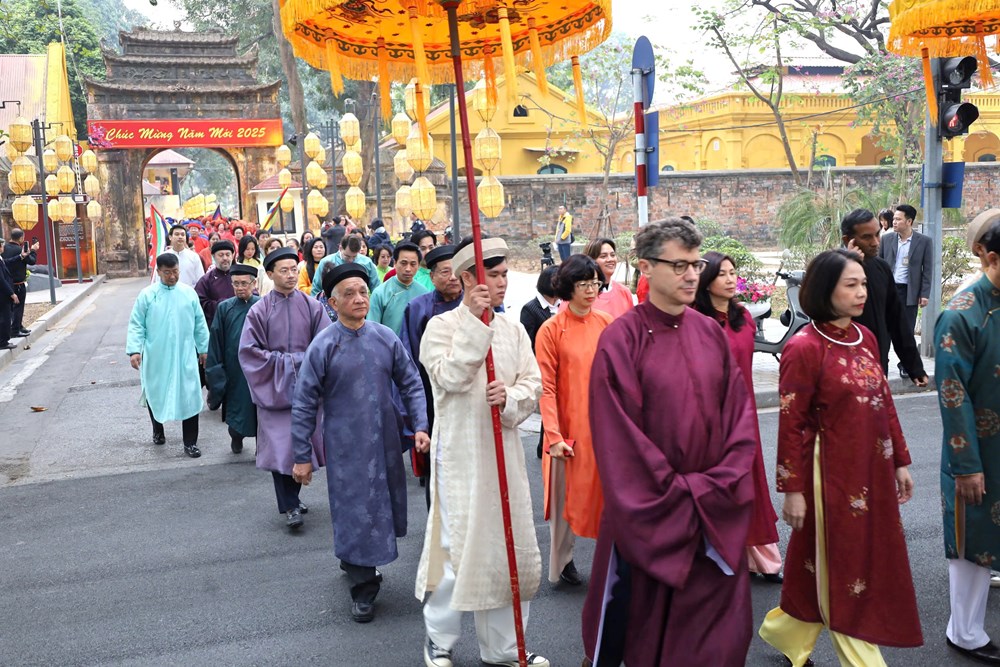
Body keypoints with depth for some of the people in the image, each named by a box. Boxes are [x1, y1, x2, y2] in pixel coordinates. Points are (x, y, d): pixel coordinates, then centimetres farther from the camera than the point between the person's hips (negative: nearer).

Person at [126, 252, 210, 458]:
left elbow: (199, 324, 7)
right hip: (155, 357, 0)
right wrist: (134, 350, -14)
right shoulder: (147, 295, -4)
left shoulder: (189, 293, 1)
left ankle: (190, 442, 7)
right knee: (155, 396, 15)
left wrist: (204, 348, 9)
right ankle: (158, 431, 38)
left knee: (189, 397, -1)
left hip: (185, 356, 0)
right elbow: (136, 325, -4)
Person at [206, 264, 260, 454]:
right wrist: (215, 369, 0)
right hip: (233, 368, 1)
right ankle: (236, 436, 38)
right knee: (235, 405, 12)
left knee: (258, 409, 5)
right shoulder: (224, 308, 0)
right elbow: (216, 341, 2)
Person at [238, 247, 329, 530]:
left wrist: (304, 360, -10)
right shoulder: (259, 310, -1)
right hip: (274, 387, -1)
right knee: (281, 445, -4)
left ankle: (292, 496, 25)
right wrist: (283, 361, -8)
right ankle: (290, 506, 3)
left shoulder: (312, 306, 2)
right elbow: (249, 350, -1)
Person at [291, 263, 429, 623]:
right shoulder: (323, 346, -10)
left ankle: (353, 561, 41)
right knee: (355, 510, 1)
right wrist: (302, 457, -5)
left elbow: (411, 383, 8)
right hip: (346, 447, -4)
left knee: (383, 505, 15)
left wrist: (420, 425, -3)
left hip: (386, 442, 4)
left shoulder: (386, 337, -1)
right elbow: (304, 404, -6)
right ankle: (363, 588, 17)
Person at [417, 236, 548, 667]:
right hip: (459, 453, -5)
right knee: (459, 544, 1)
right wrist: (474, 321, -20)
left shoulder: (513, 329, 7)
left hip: (504, 451, 5)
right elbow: (450, 376, -19)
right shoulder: (442, 326, -5)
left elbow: (533, 384, 4)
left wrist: (510, 397, -17)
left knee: (509, 544, 10)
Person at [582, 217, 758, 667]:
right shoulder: (622, 339, -11)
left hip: (715, 516, 5)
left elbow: (739, 410, 4)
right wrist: (676, 493, -13)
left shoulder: (710, 333, 5)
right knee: (640, 618, 10)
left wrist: (722, 483, -8)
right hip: (648, 516, -4)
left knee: (717, 630, 10)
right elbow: (619, 433, -13)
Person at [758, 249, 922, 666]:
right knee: (843, 568, 6)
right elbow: (791, 425, -15)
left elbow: (885, 404, 13)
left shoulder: (866, 339, 6)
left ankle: (786, 632, 36)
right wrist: (792, 489, -13)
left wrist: (900, 461, 13)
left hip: (873, 471, 8)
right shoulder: (804, 347, -16)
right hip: (833, 473, -8)